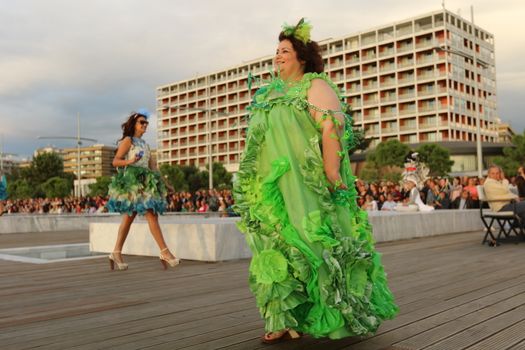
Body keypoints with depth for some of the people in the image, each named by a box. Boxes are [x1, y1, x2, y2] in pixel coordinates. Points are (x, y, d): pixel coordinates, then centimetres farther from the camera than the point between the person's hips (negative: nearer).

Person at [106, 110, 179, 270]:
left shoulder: (145, 144, 20)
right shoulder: (128, 140, -1)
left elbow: (151, 165, 19)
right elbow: (115, 161, -6)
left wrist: (159, 181, 9)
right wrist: (130, 161, -24)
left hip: (145, 183, 8)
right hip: (133, 181, -8)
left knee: (128, 218, 8)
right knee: (151, 215, -15)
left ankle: (116, 253, 14)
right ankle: (164, 252, -16)